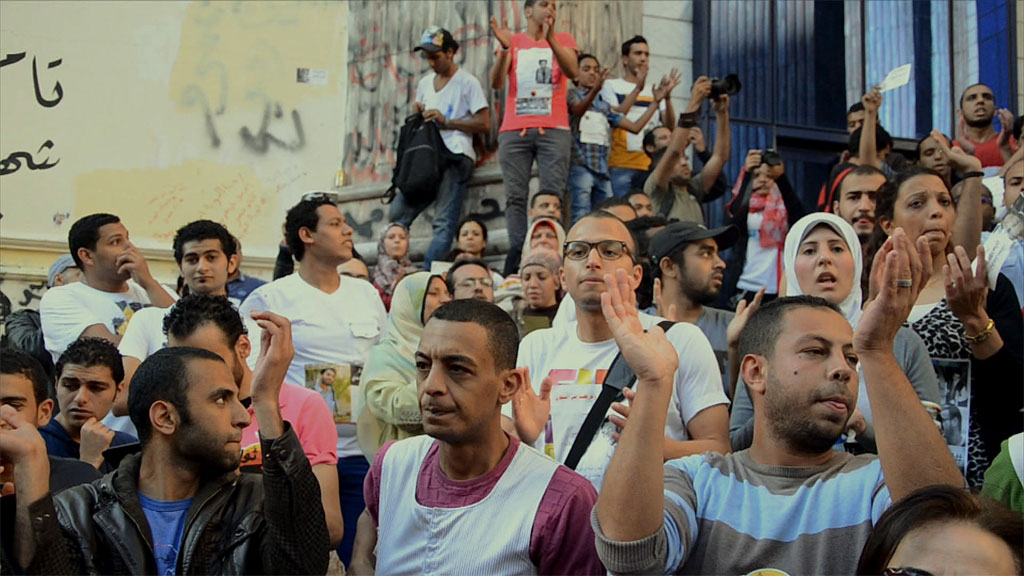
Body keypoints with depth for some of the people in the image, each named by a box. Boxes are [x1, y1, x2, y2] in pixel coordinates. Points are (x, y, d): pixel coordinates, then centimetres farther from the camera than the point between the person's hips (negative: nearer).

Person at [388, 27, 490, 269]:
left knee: (444, 222, -15)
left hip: (455, 156, -7)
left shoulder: (467, 82, 1)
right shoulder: (424, 83, 21)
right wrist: (418, 115, 7)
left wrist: (446, 121, -10)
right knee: (397, 213, -4)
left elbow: (484, 124, -4)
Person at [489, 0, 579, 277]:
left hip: (554, 130, -1)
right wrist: (504, 48, -16)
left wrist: (551, 40, -20)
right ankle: (517, 255, -6)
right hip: (514, 131, 1)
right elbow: (496, 82, 1)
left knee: (552, 196, -9)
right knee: (515, 197, -5)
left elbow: (573, 72, -6)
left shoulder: (563, 40, 13)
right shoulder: (512, 41, 13)